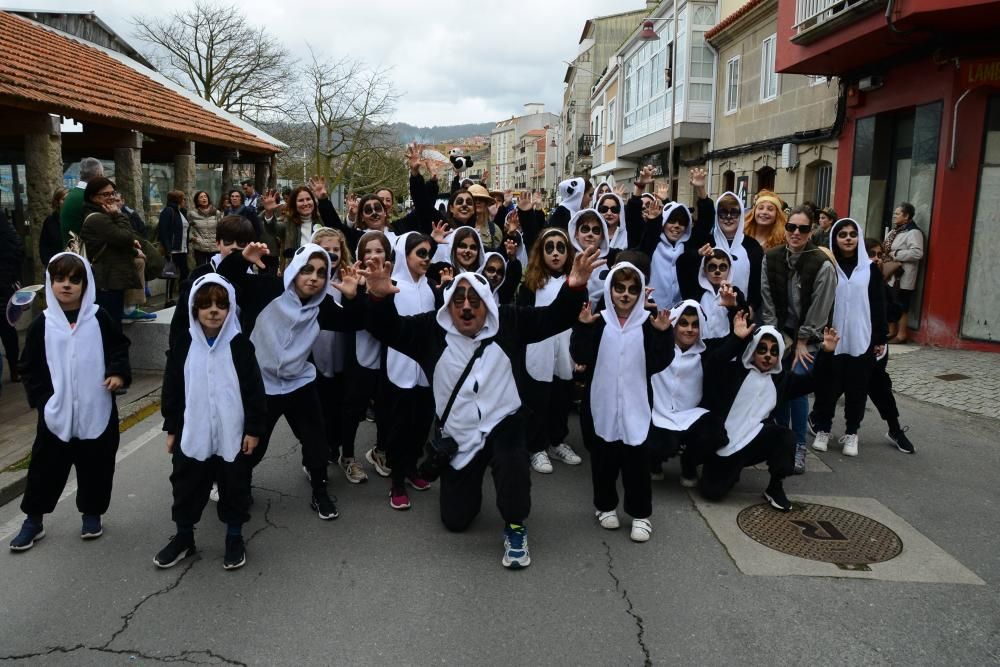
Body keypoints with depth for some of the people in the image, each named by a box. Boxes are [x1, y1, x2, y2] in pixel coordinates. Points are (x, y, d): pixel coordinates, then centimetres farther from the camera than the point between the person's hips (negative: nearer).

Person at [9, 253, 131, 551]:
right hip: (56, 414, 1)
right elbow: (30, 367, 4)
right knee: (45, 467, 9)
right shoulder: (42, 325, -1)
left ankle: (92, 513, 30)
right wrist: (41, 398, -5)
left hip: (97, 412, 0)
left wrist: (118, 373, -13)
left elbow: (119, 348, 5)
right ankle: (33, 521, 25)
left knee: (96, 466, 10)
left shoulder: (100, 319, -3)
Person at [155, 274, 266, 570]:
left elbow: (254, 390, -5)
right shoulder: (183, 346, -1)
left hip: (232, 435, -2)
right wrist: (171, 428, 6)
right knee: (187, 487, 13)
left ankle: (234, 538, 29)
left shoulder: (240, 345, -7)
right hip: (192, 434, 2)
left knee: (234, 487, 10)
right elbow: (172, 390, 5)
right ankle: (183, 537, 33)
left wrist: (254, 429, -6)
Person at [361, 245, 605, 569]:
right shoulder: (432, 329, -6)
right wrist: (379, 297, -35)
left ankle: (515, 528, -6)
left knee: (514, 466, -37)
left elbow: (554, 318, -10)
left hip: (503, 424, -1)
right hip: (457, 435, 2)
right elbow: (388, 329, -13)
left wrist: (573, 288, -30)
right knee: (455, 520, 10)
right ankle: (470, 487, 47)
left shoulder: (508, 322, -6)